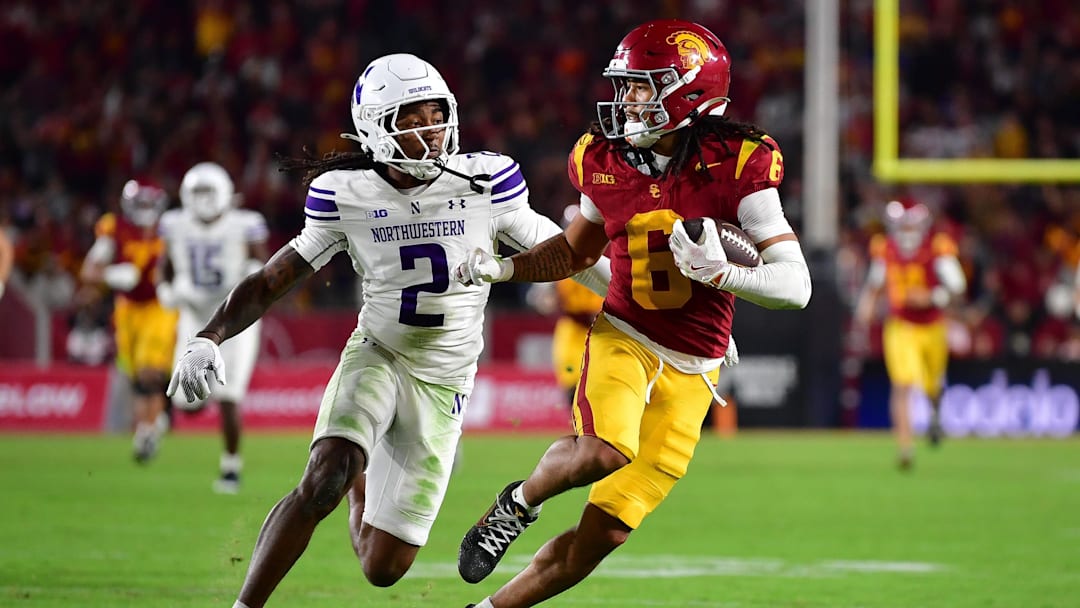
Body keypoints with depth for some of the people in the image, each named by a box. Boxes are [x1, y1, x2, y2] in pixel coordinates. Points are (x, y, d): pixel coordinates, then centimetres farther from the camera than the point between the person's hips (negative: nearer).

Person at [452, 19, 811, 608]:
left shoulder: (736, 166, -11)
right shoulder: (607, 161, -1)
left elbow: (796, 285, -14)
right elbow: (575, 250, 18)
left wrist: (718, 272, -30)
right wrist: (502, 268, 2)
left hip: (689, 374, 0)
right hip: (622, 337, 0)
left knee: (600, 535, -1)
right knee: (606, 452, -33)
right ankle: (520, 502, -2)